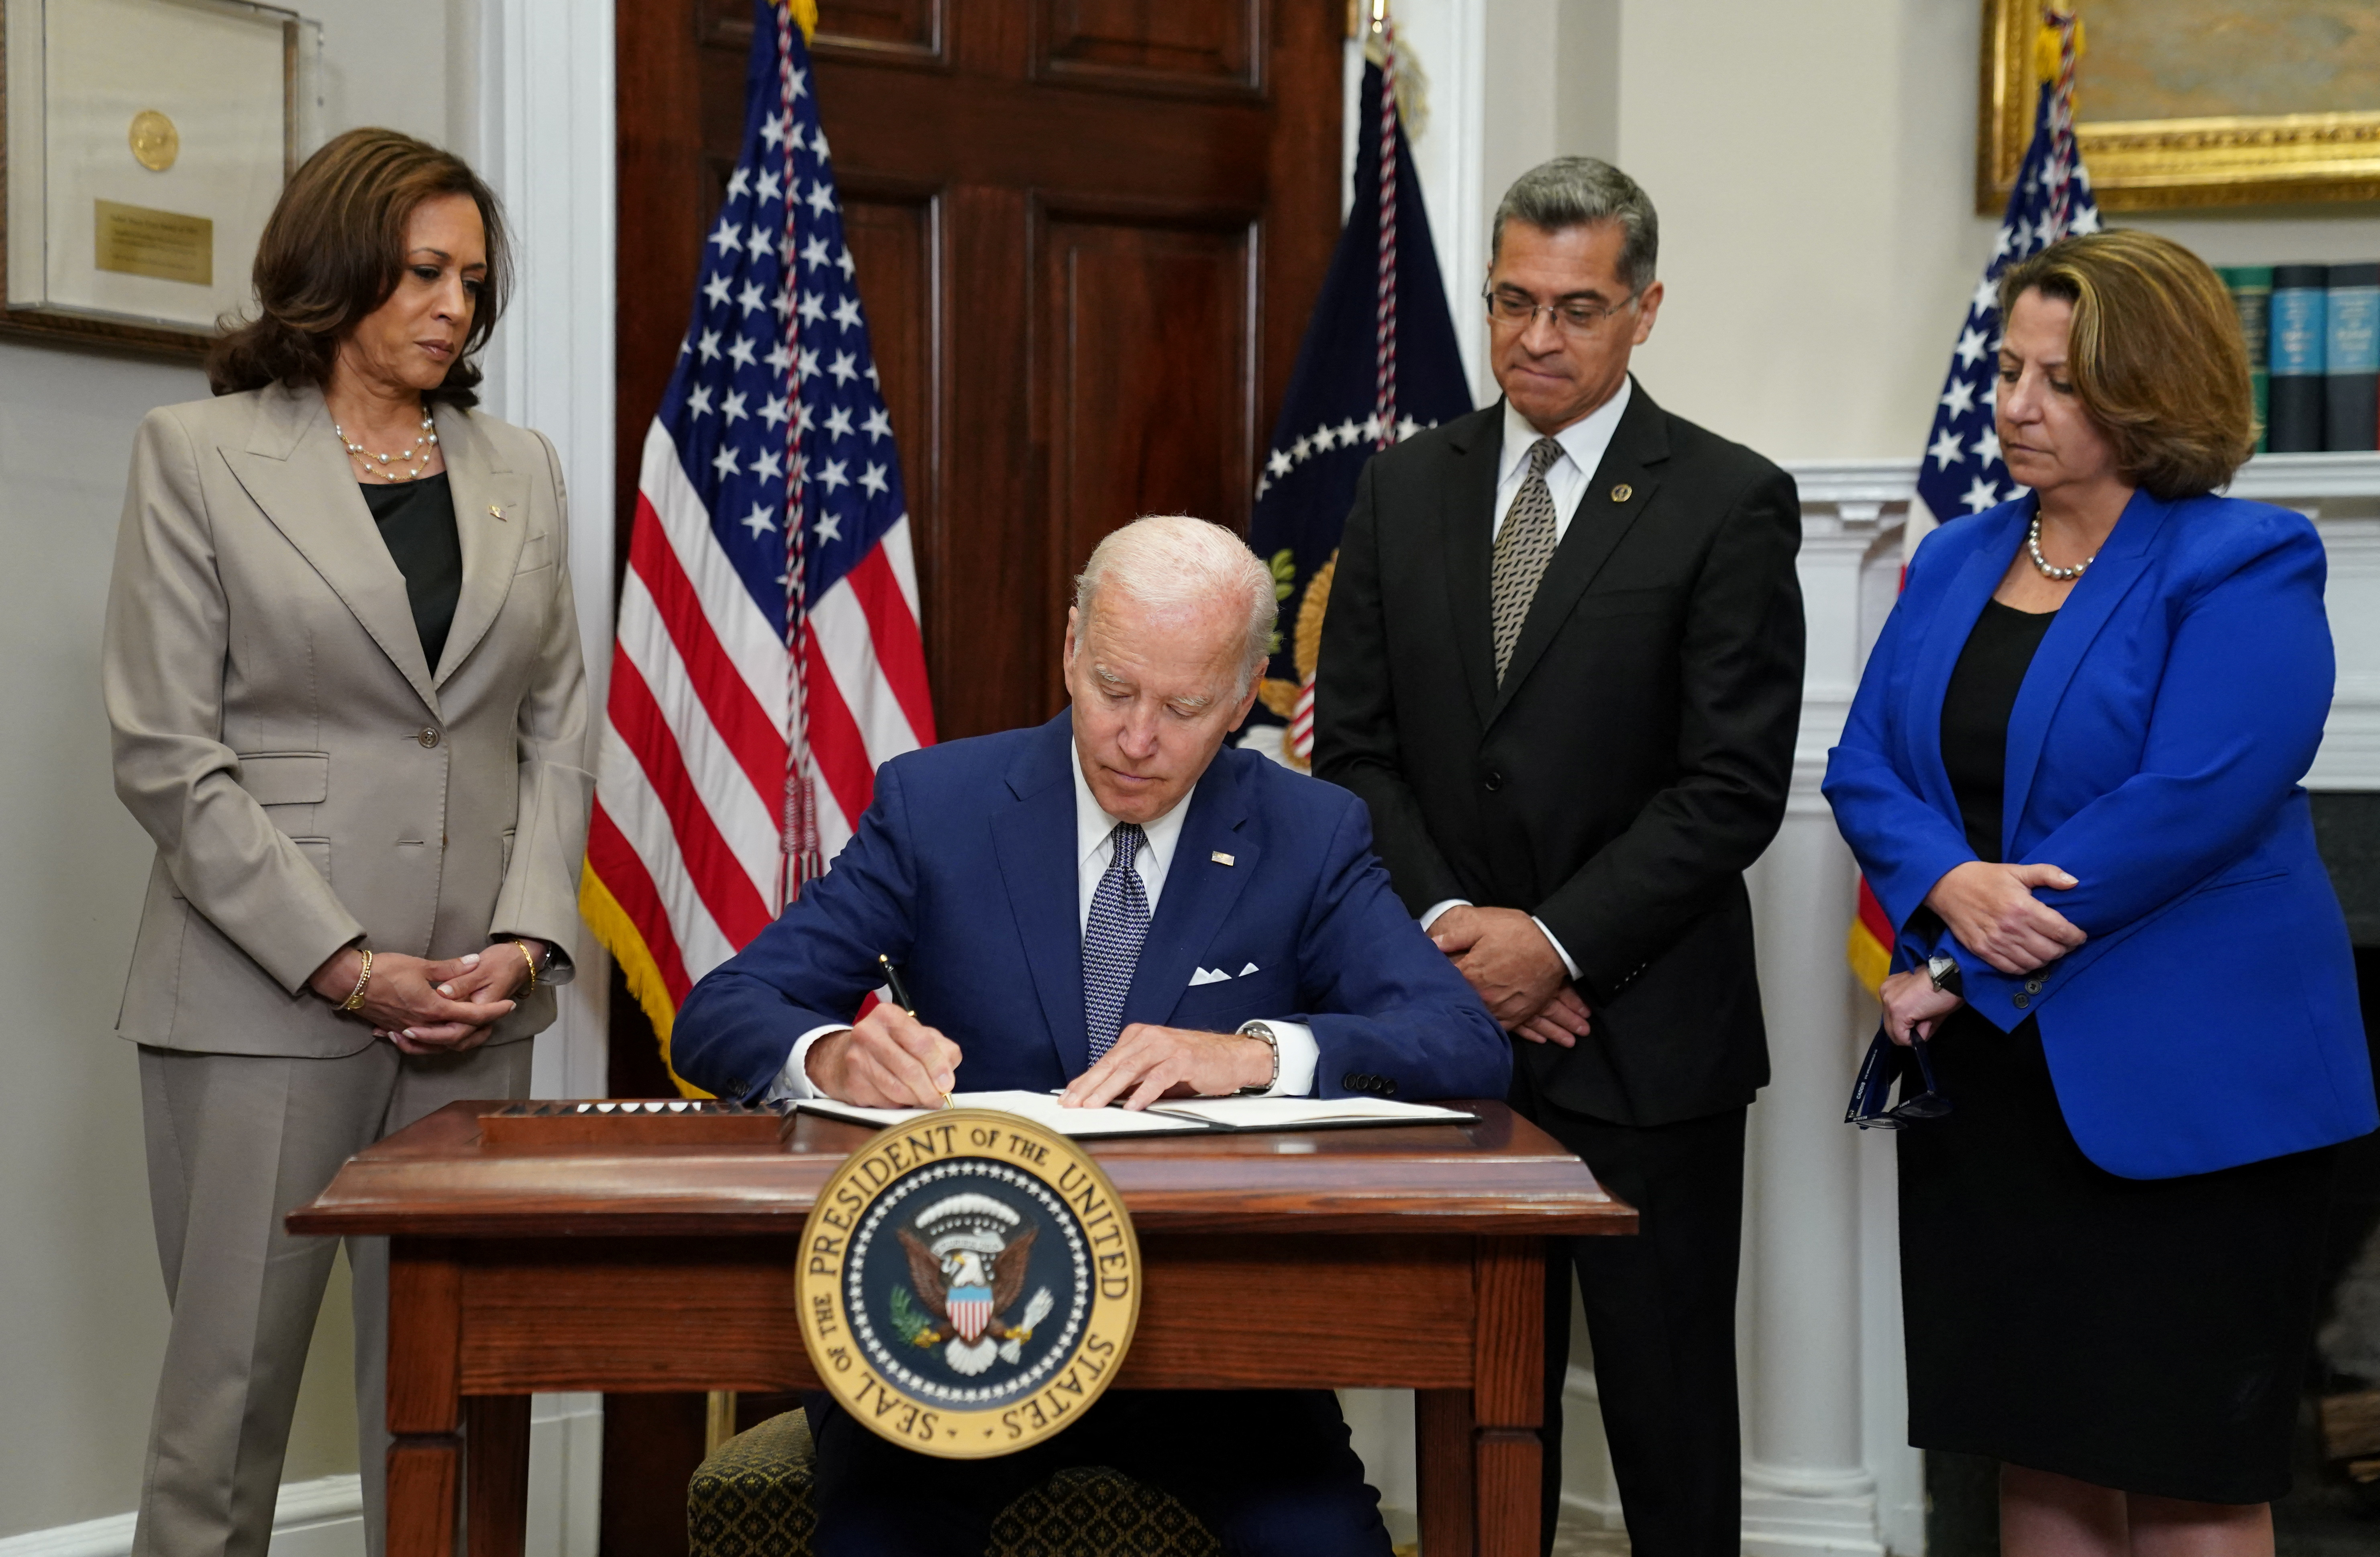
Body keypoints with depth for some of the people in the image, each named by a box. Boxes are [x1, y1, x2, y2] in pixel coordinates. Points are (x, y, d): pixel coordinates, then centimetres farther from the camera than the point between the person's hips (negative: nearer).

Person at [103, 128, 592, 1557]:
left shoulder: (521, 471, 14)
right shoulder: (197, 455, 1)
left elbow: (557, 731, 12)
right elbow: (167, 757, -5)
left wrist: (526, 943, -3)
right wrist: (347, 966, -11)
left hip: (477, 1008, 4)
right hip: (266, 998, -3)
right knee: (231, 1384, -1)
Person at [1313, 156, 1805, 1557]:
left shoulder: (1731, 503, -4)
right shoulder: (1406, 489, 9)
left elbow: (1733, 786, -10)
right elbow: (1355, 745, 7)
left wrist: (1557, 942, -14)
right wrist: (1445, 923, -7)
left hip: (1645, 1034, -3)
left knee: (1668, 1398, 6)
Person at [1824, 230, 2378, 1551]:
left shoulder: (2243, 569, -9)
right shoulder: (1955, 565, 12)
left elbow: (2192, 805, -19)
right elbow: (1865, 767, 7)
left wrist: (1969, 973, -16)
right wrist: (1949, 886, -16)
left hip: (2180, 1094, -6)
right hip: (1991, 1085, 6)